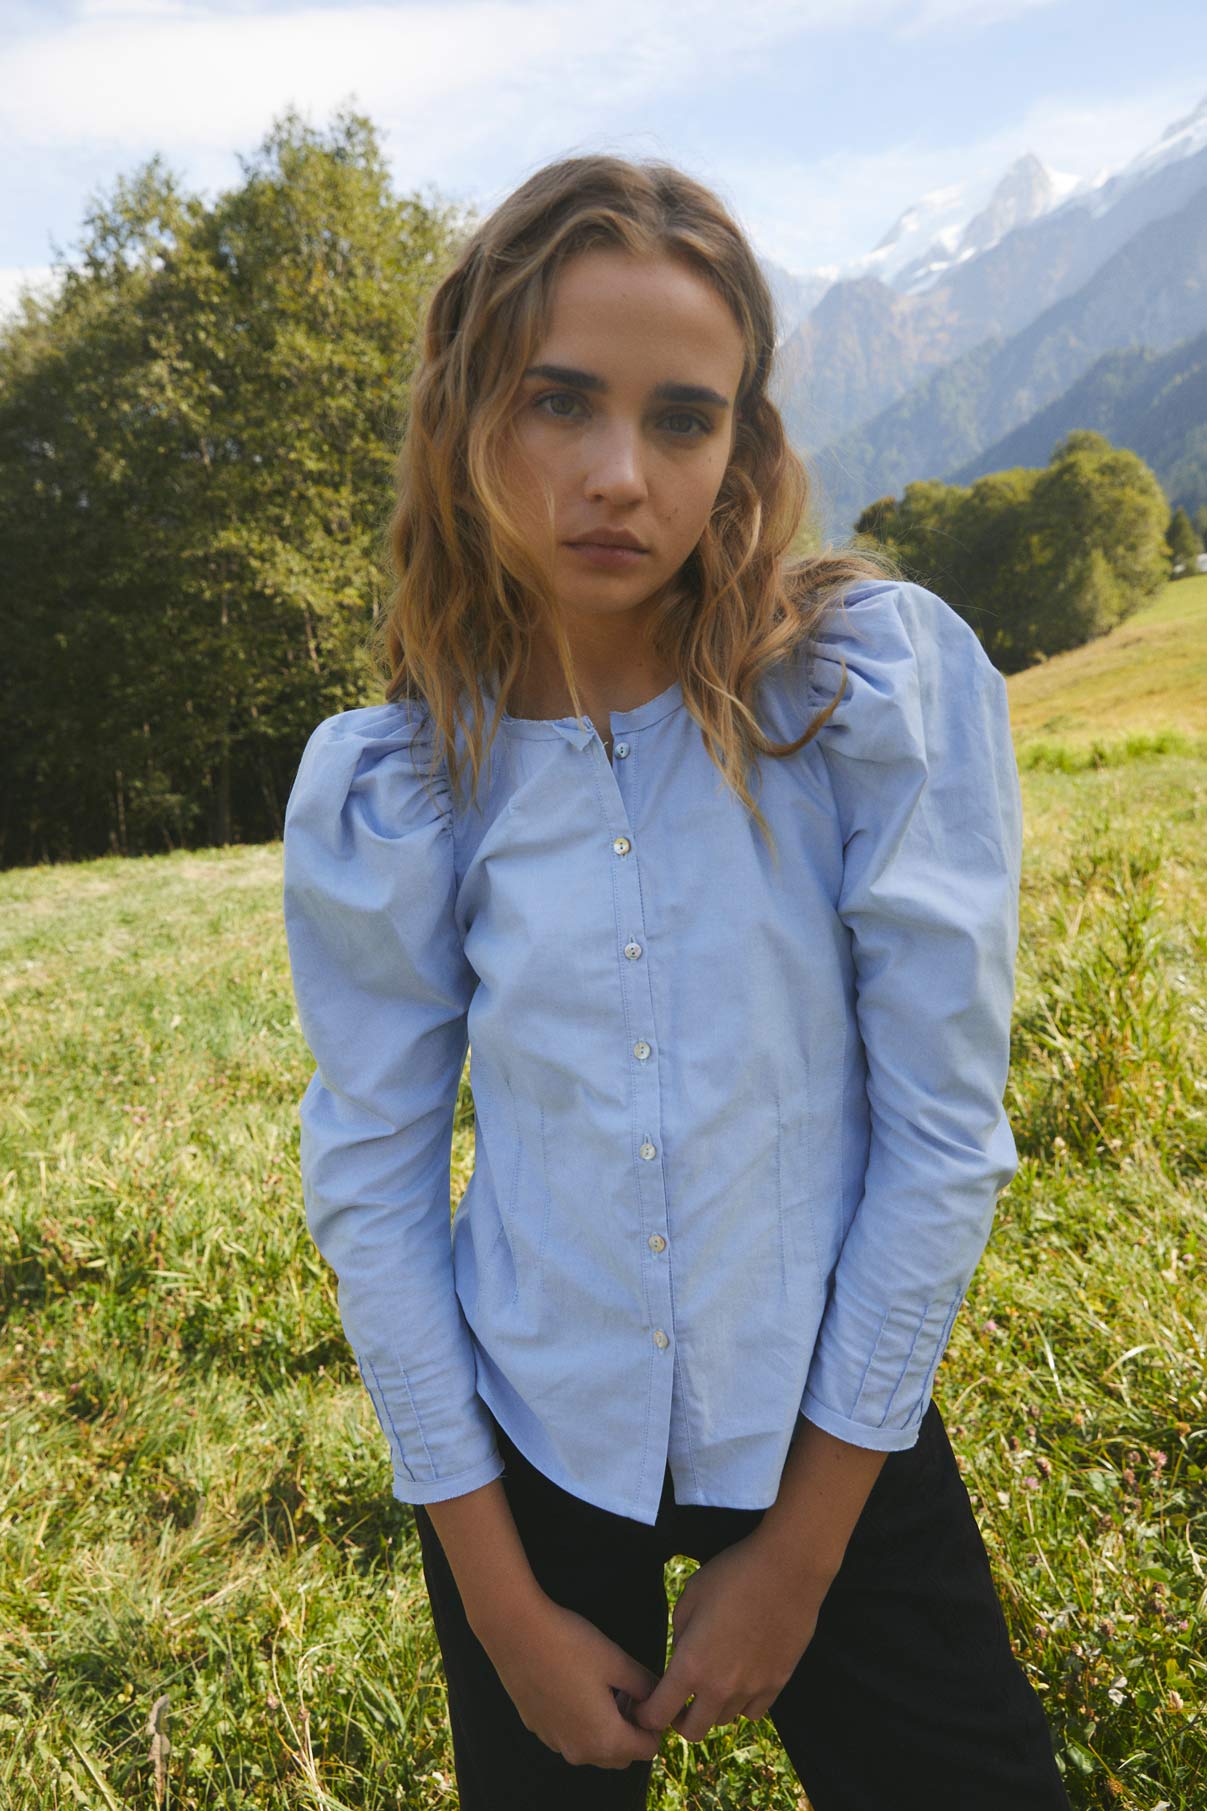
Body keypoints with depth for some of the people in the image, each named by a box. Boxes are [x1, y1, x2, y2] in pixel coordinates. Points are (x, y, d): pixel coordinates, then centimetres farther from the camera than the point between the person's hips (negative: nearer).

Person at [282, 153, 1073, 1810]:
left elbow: (944, 1128, -13)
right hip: (528, 1444, 2)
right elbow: (370, 1185, -6)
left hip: (832, 1430, -1)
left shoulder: (888, 680, -16)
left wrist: (801, 1550, -8)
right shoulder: (386, 790, -10)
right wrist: (502, 1602, -3)